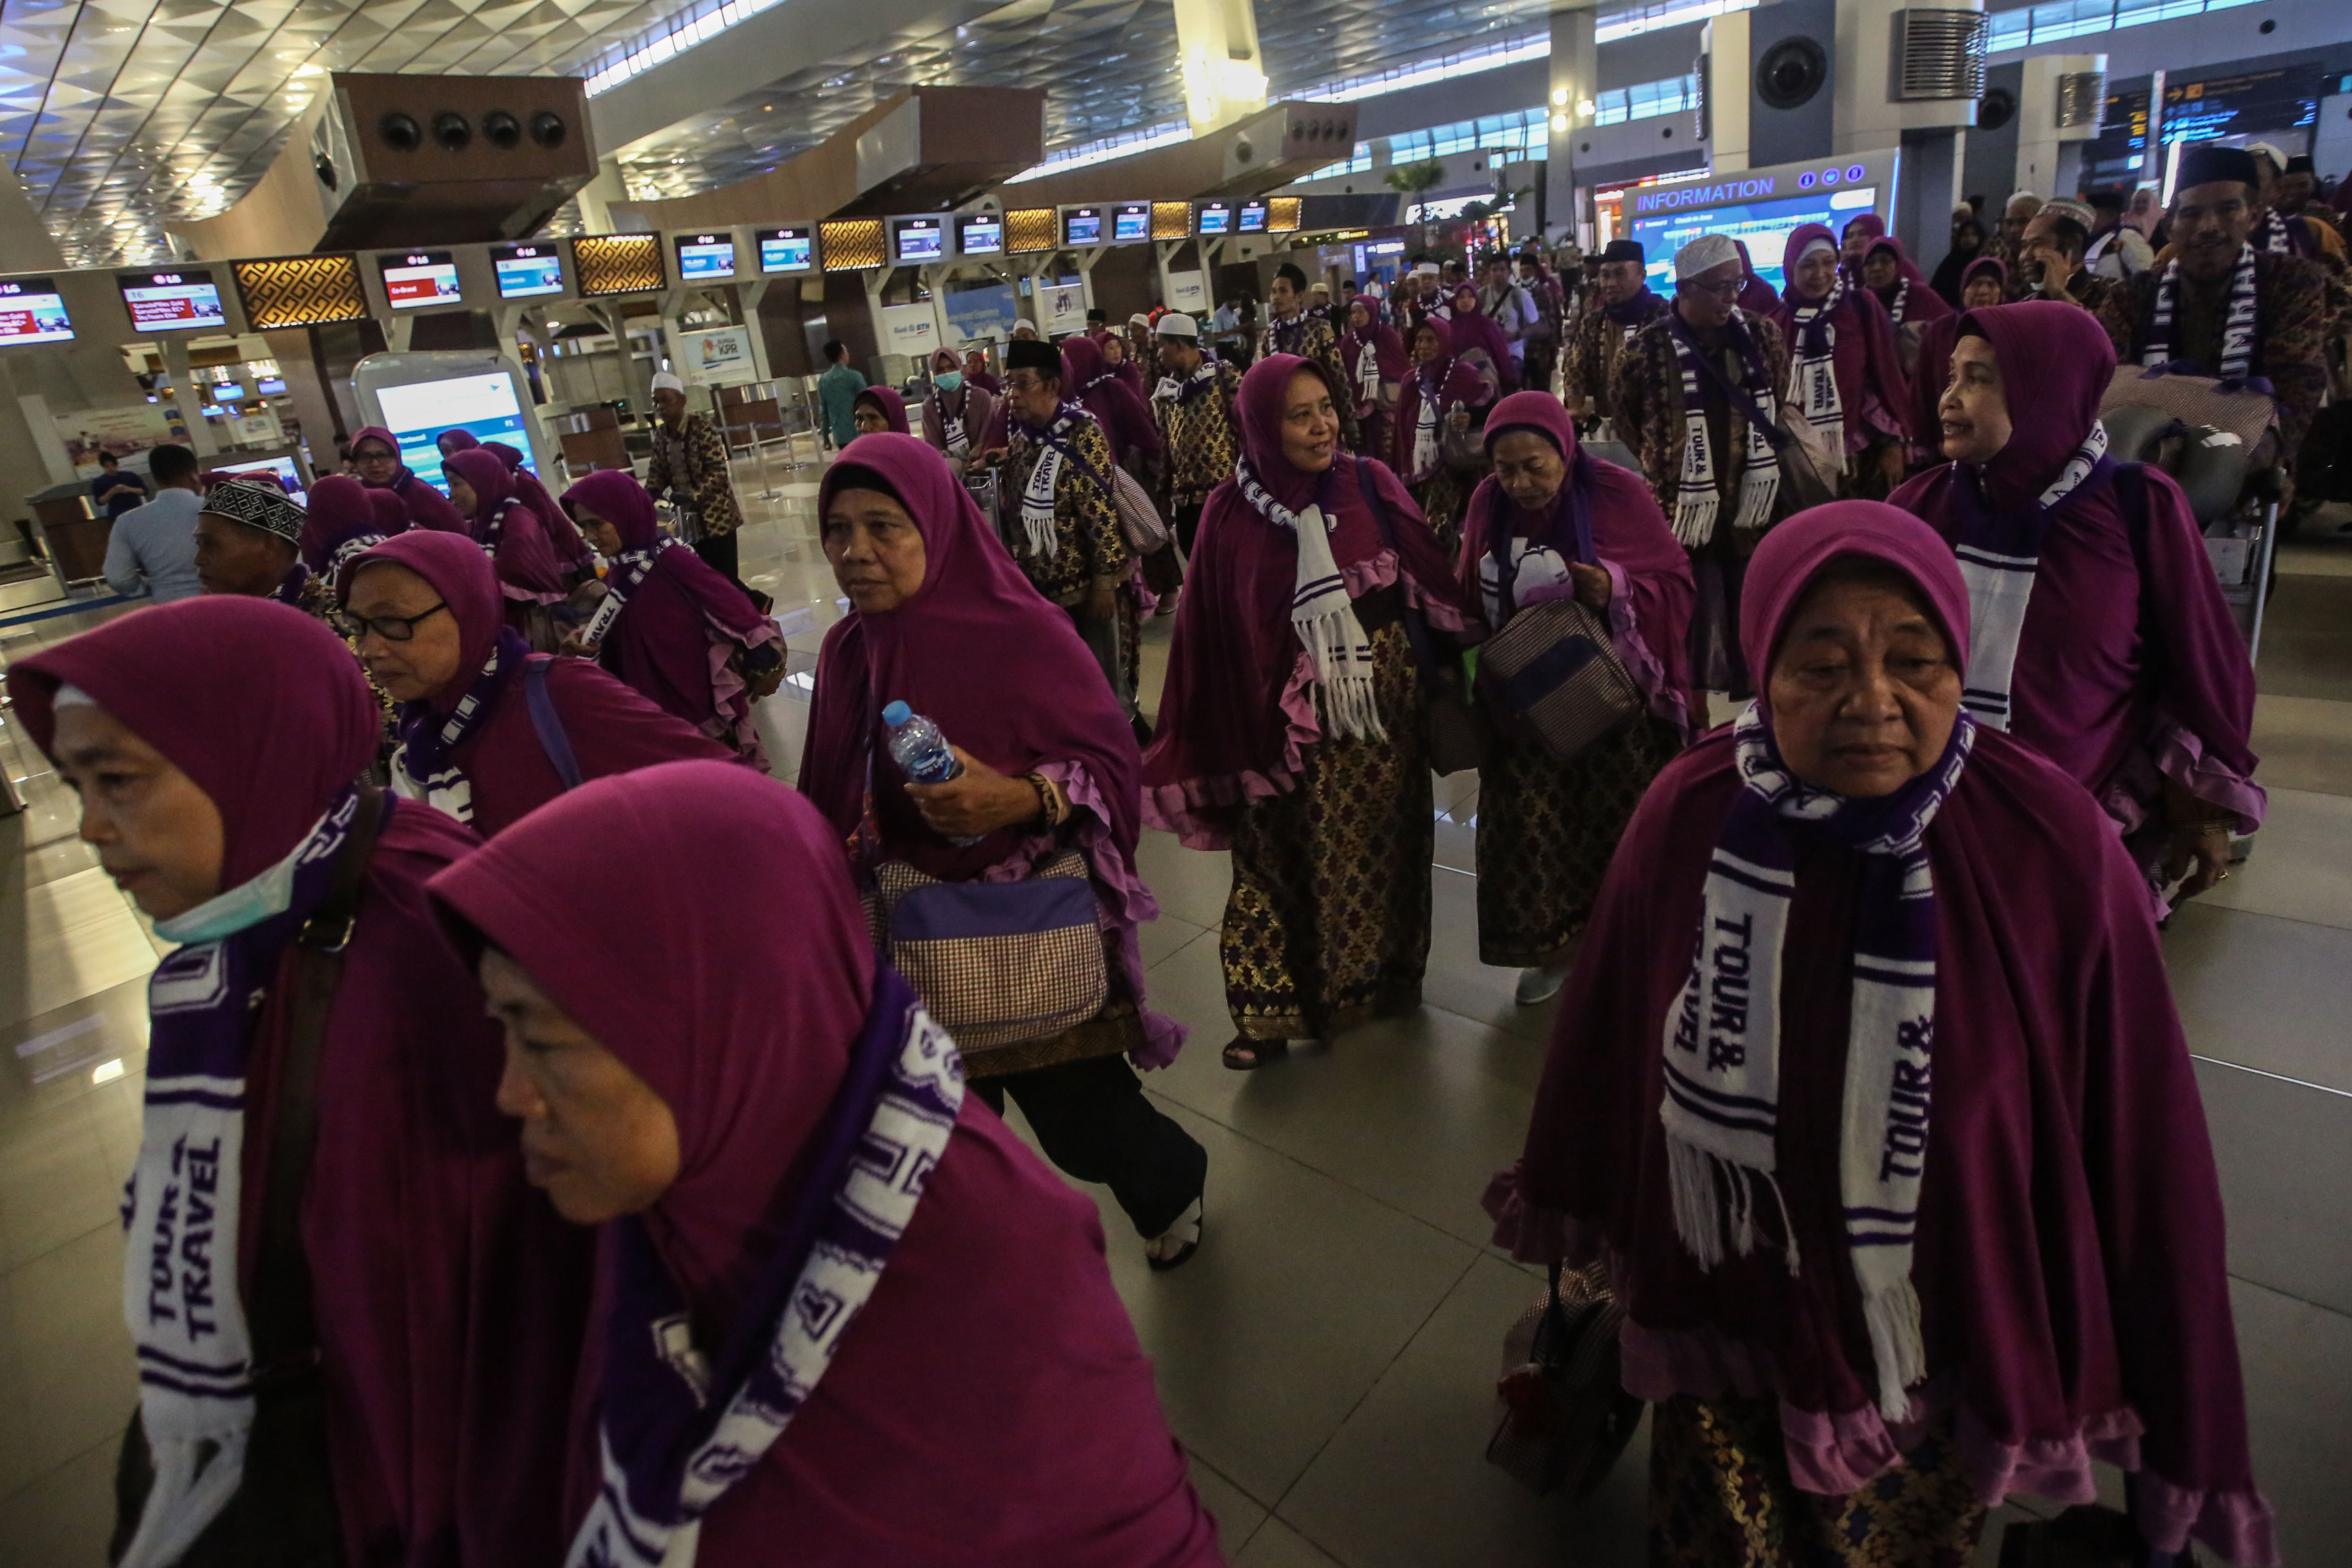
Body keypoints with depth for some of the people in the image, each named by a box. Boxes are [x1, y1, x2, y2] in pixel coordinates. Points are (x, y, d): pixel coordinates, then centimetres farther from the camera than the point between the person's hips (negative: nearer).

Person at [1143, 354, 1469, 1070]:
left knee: (1382, 844, 15)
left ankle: (1383, 979, 35)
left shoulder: (1371, 484, -3)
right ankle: (1271, 1010, 18)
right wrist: (1237, 737, -6)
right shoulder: (1231, 514, -7)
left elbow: (1431, 583, 1)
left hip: (1384, 702, 2)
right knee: (1284, 858, 5)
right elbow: (1216, 636, -5)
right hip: (1289, 719, -2)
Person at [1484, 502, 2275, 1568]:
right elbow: (1605, 1041, -3)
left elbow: (2135, 1147, -11)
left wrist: (2179, 1413, -2)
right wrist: (1566, 1210, 11)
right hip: (1714, 1324, 2)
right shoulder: (1687, 816, -16)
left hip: (1936, 1351, -1)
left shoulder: (2053, 850, -21)